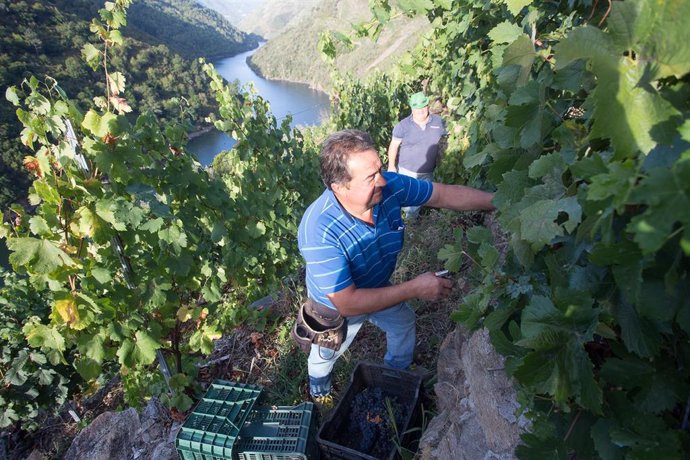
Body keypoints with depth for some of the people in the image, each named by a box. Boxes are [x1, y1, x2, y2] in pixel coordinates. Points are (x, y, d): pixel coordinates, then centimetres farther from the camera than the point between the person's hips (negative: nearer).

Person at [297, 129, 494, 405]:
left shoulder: (389, 186, -30)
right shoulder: (318, 231, -45)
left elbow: (445, 195, -16)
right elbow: (347, 303, -41)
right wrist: (415, 289, -37)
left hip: (379, 288, 5)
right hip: (337, 306, -4)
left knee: (405, 324, 28)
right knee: (326, 355, 25)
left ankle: (398, 373, 62)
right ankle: (318, 389, 63)